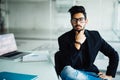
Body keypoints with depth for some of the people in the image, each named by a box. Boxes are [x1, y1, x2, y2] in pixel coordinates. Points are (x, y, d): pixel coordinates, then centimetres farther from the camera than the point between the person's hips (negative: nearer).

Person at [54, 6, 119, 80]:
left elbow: (114, 54, 7)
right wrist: (77, 44, -25)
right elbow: (67, 65, -21)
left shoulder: (95, 36, -1)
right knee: (68, 71, -38)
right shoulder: (64, 38, -10)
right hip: (72, 73, 0)